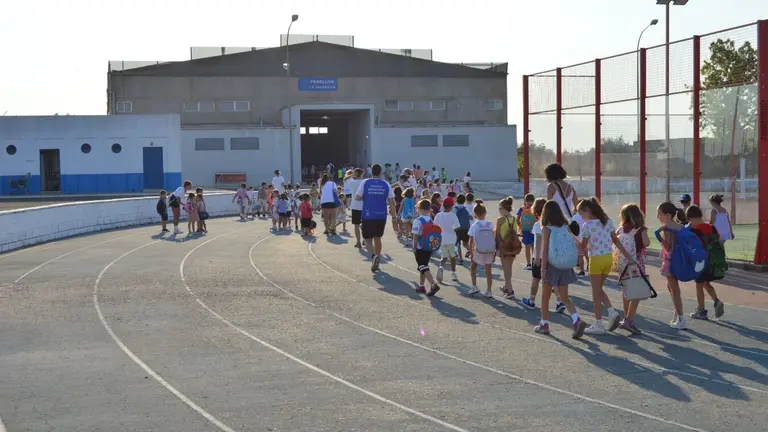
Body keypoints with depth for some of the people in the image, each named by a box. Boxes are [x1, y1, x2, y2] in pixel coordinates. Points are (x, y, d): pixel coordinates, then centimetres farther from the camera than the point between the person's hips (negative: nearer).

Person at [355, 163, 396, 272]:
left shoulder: (365, 183, -4)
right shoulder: (386, 184, 0)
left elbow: (358, 198, -7)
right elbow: (392, 201, -1)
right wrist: (392, 210, 18)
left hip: (368, 215, -2)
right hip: (381, 216, 2)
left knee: (368, 239, 8)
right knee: (377, 238, 19)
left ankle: (374, 255, -20)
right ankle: (377, 261, 22)